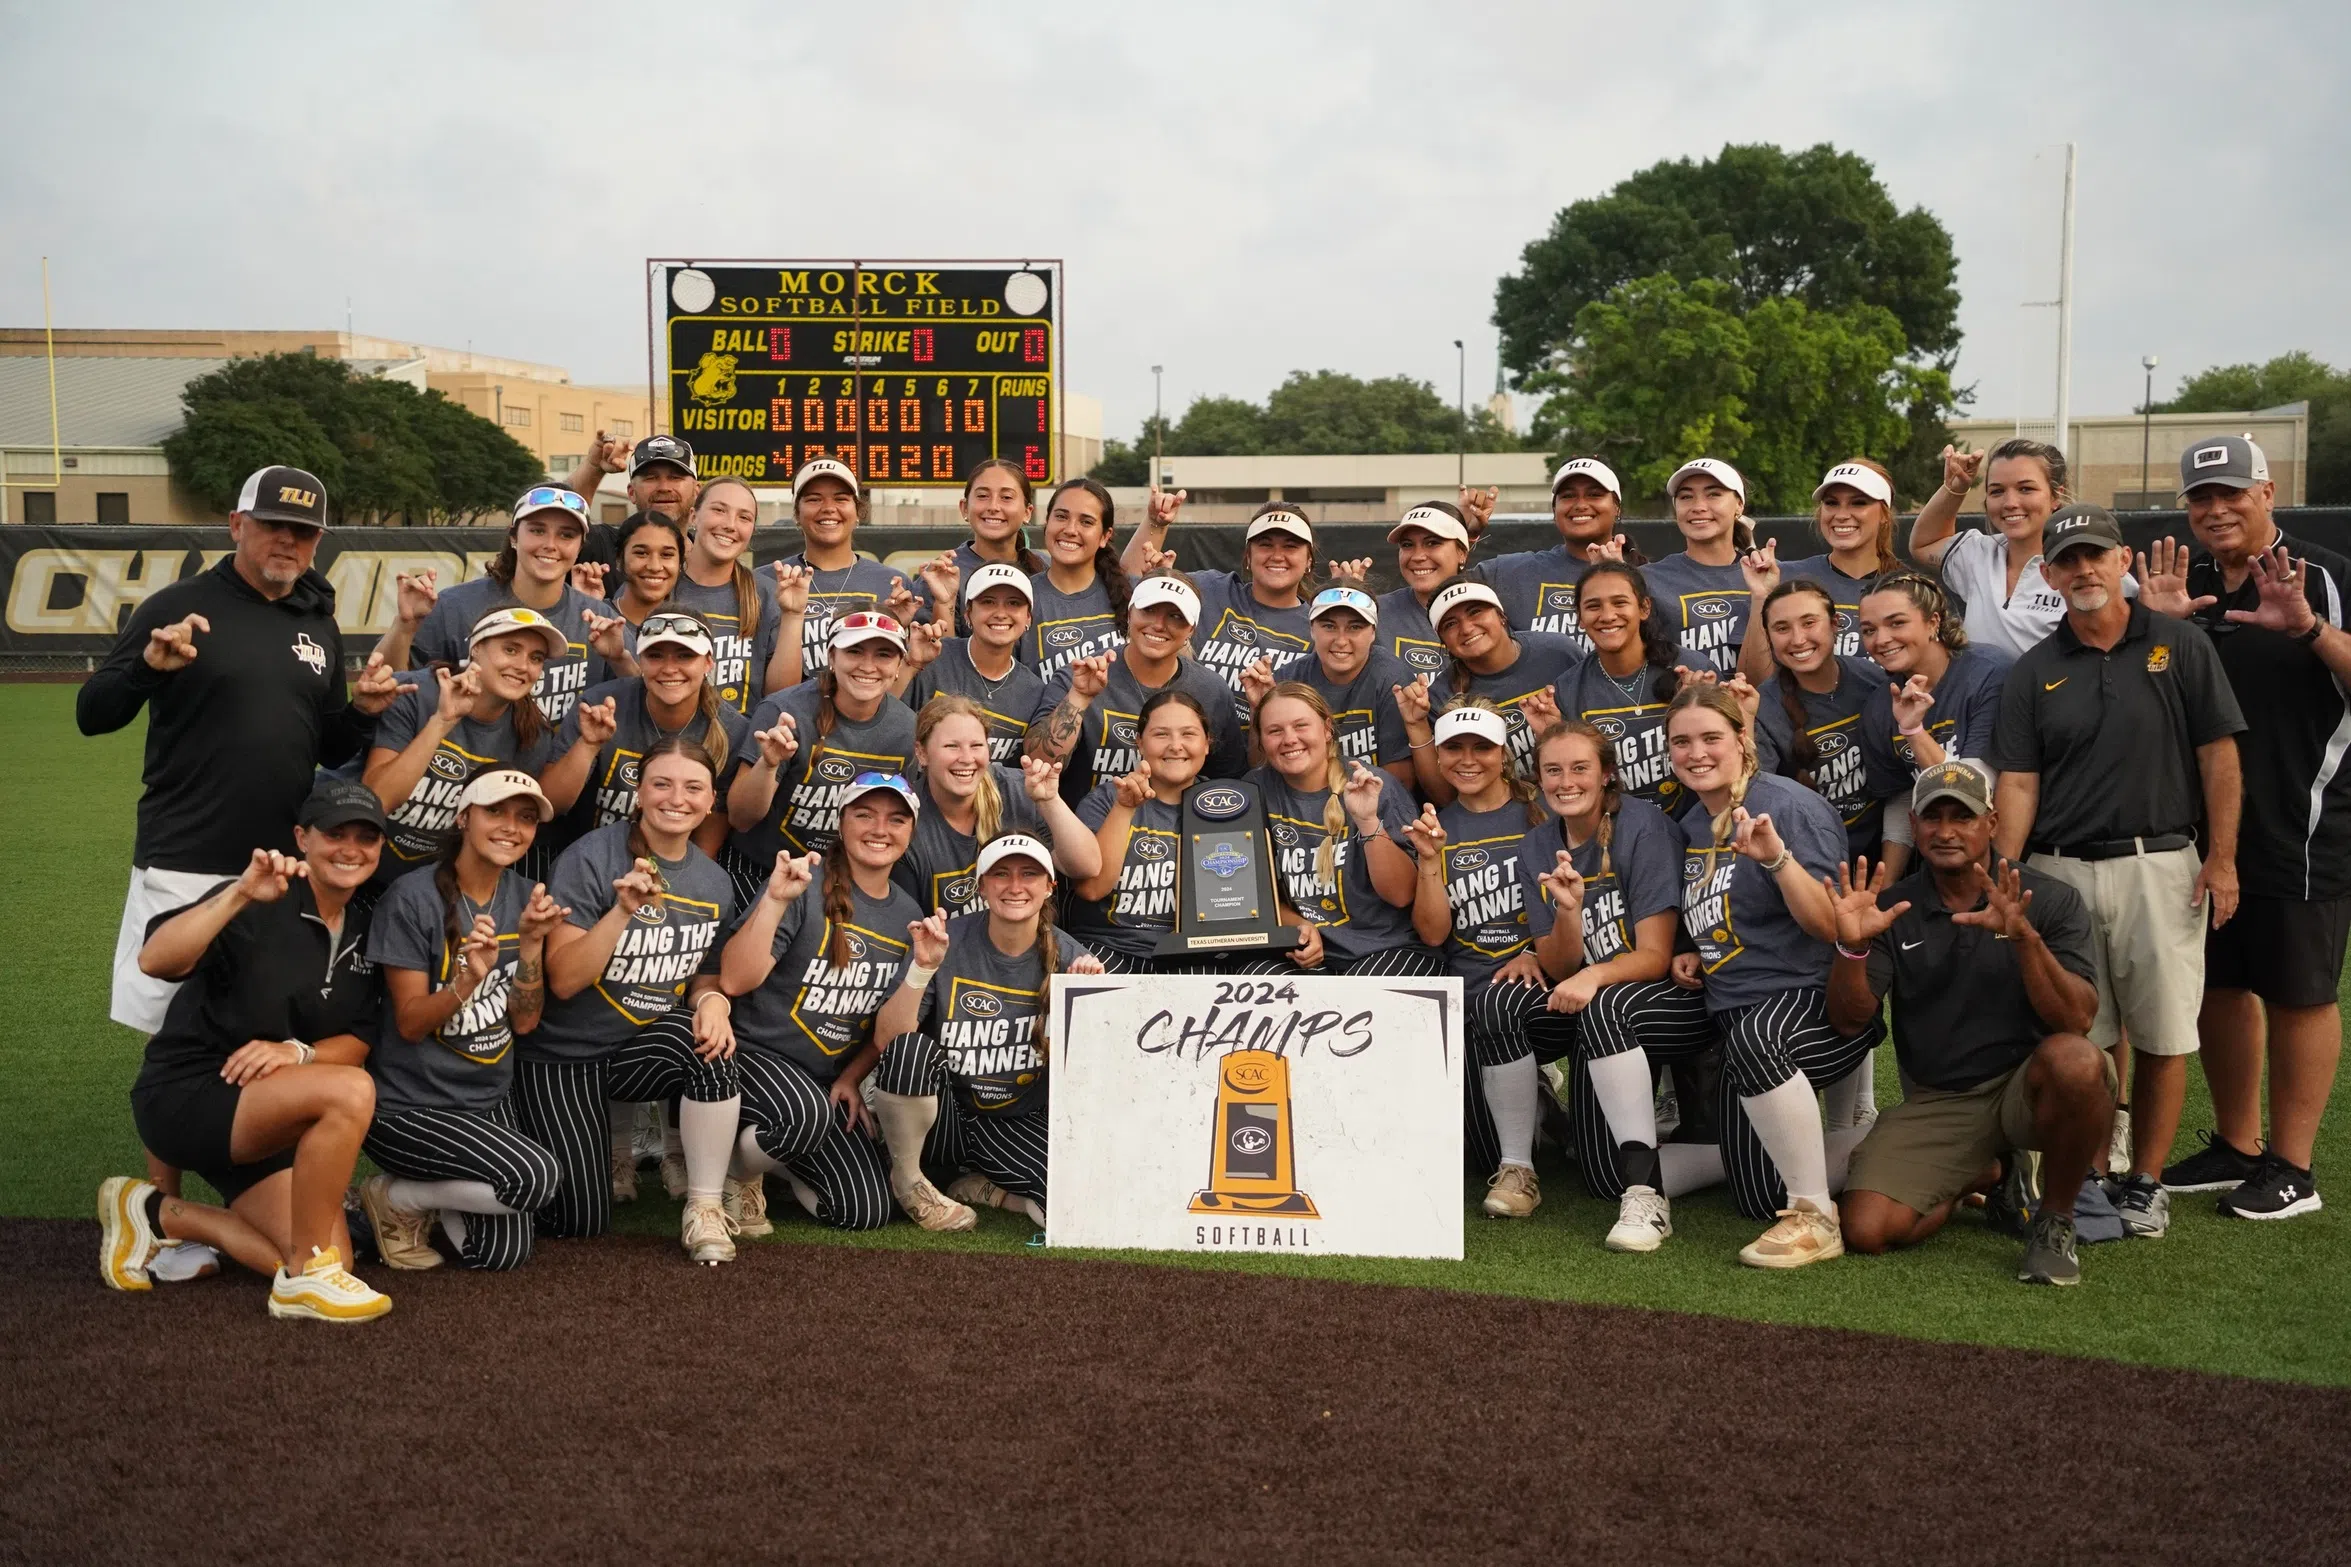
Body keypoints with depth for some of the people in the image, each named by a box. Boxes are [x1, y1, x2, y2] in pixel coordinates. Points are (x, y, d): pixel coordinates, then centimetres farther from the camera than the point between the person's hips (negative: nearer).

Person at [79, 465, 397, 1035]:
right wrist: (147, 666, -24)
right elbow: (91, 716, -6)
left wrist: (362, 711, -3)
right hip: (184, 868, -4)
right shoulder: (178, 607, -3)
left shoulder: (321, 628, 11)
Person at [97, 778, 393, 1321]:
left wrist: (298, 1052, -17)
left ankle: (157, 1215, 16)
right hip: (185, 1095, -8)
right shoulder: (257, 906, -16)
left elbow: (357, 1044, 3)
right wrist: (241, 895, -41)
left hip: (259, 1116, 8)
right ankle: (306, 1277, -17)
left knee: (317, 1260, -4)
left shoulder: (364, 931, 5)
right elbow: (154, 960, -31)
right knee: (350, 1093, -32)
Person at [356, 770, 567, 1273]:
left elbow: (525, 1022, -2)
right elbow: (410, 1023, -15)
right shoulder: (413, 897, -15)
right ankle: (393, 1198, 0)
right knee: (537, 1176, -25)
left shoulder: (526, 897, 1)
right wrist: (469, 978, -33)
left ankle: (433, 1201, 26)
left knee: (504, 1253, -5)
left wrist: (531, 942, -16)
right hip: (409, 1106, -6)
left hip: (488, 1099, 6)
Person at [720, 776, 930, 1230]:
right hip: (759, 1055, -6)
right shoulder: (806, 884, -14)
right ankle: (741, 1171, -4)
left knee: (866, 1213, -3)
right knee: (808, 1113, -38)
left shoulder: (908, 917, 4)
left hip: (834, 1079, 6)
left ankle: (780, 1161, 26)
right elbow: (734, 981, -23)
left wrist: (851, 1079, 0)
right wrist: (776, 900, -32)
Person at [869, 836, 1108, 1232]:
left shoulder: (1068, 958, -5)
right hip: (940, 1114, -1)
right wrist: (923, 968, -29)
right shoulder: (948, 941, -10)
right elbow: (887, 1041, -17)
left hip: (1015, 1125, 2)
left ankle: (975, 1187, 6)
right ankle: (906, 1179, -5)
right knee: (911, 1047, -33)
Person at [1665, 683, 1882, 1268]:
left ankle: (1816, 1218, -29)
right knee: (1758, 1197, 8)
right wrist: (1695, 957, 6)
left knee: (1753, 1037, -44)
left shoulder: (1788, 805, -13)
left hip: (1819, 1000, -8)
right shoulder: (1692, 826, 11)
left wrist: (1777, 857, -34)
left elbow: (1829, 926, -20)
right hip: (1740, 1018, 9)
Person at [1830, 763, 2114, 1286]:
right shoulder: (1892, 909, 4)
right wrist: (1852, 946, -24)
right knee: (1865, 1229, -18)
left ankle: (2054, 1219, -10)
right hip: (1934, 1103, 2)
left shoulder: (2049, 900, -3)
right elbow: (1848, 1019, -5)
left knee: (2074, 1061, -38)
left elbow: (2078, 1021, -15)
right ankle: (1984, 1175, 15)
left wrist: (2025, 938, -31)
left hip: (2027, 1086, -2)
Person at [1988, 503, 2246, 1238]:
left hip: (2160, 866, -1)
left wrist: (2222, 859, -6)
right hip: (2061, 871, 2)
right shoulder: (2034, 671, 7)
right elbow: (2018, 782, 3)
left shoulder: (2180, 646, 2)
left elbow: (2218, 755, 0)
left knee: (2161, 1034, 3)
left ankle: (2146, 1180, 14)